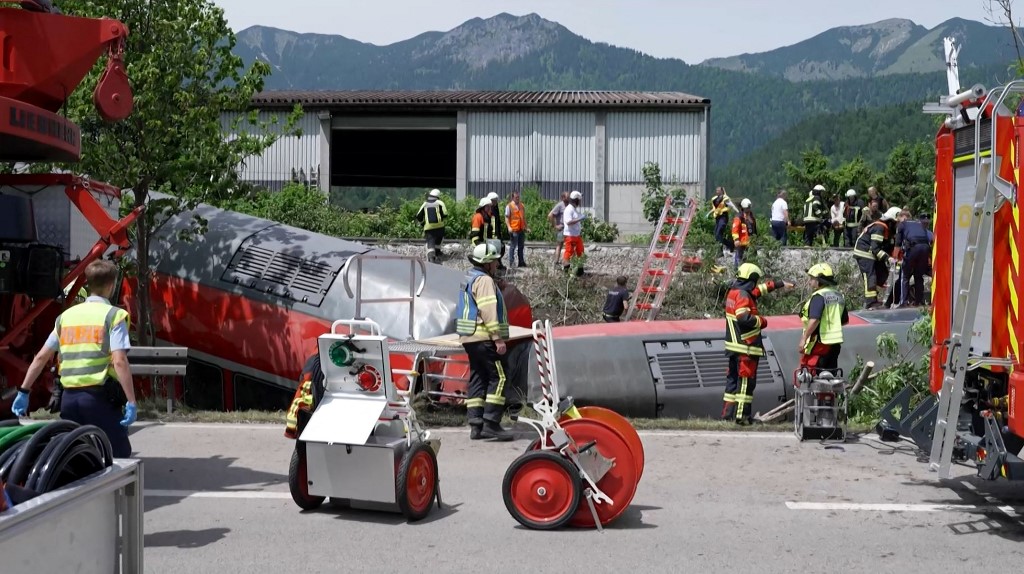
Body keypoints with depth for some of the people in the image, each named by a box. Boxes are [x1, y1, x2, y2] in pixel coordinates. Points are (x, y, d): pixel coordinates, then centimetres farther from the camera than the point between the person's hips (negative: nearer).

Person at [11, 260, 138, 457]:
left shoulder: (66, 315, 13)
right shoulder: (113, 315, -5)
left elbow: (41, 357, 13)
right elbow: (119, 362, -16)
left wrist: (23, 392, 19)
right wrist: (131, 402, -16)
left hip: (70, 397, 6)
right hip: (99, 396, -6)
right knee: (119, 457, 0)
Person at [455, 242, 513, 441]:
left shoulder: (468, 279, 20)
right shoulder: (485, 280, -11)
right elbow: (488, 311, -21)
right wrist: (498, 338, -23)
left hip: (469, 338, 10)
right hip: (485, 338, -10)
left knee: (478, 379, 10)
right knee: (498, 378, -7)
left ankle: (475, 426, 8)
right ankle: (491, 423, -13)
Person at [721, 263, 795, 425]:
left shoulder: (734, 291, 13)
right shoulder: (743, 295, -16)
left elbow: (762, 288, 25)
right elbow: (743, 317, -30)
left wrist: (781, 283, 31)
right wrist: (760, 321, -12)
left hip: (733, 346, 10)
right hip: (746, 347, -10)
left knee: (733, 379, 13)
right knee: (746, 381, -5)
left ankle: (727, 414, 17)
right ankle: (741, 416, -4)